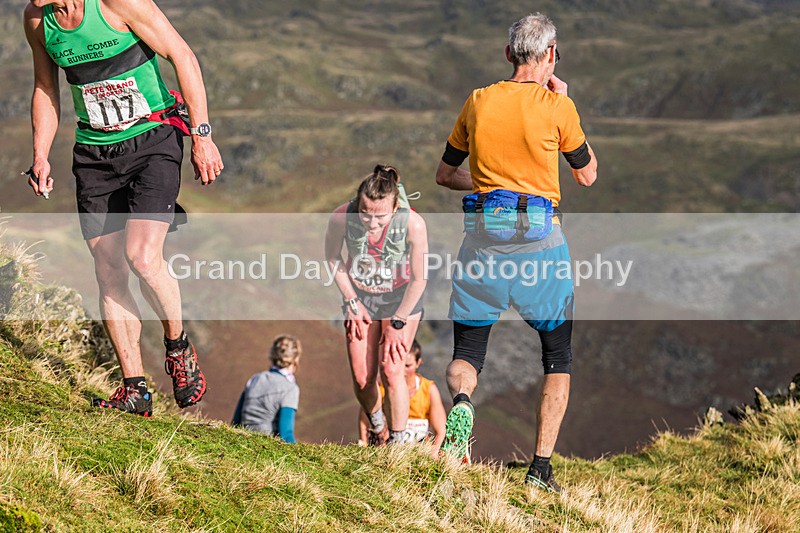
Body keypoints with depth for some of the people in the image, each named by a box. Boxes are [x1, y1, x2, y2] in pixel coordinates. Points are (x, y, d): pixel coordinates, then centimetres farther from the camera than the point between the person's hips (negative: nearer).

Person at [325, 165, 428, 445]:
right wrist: (351, 301, -4)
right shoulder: (342, 217, -29)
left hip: (401, 297, -2)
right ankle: (377, 427, 31)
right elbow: (332, 256, -6)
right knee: (362, 378, 1)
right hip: (360, 296, 2)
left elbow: (418, 279, -18)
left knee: (391, 370, -14)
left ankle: (399, 442, 0)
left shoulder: (413, 224, -34)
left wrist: (397, 322, -12)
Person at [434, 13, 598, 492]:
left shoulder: (478, 102, 7)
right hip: (540, 236, -2)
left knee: (467, 351, 10)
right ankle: (542, 467, 1)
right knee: (559, 359, 11)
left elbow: (446, 174, 16)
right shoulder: (556, 107, -4)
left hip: (483, 235, 2)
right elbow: (588, 174, 10)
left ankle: (462, 400, -25)